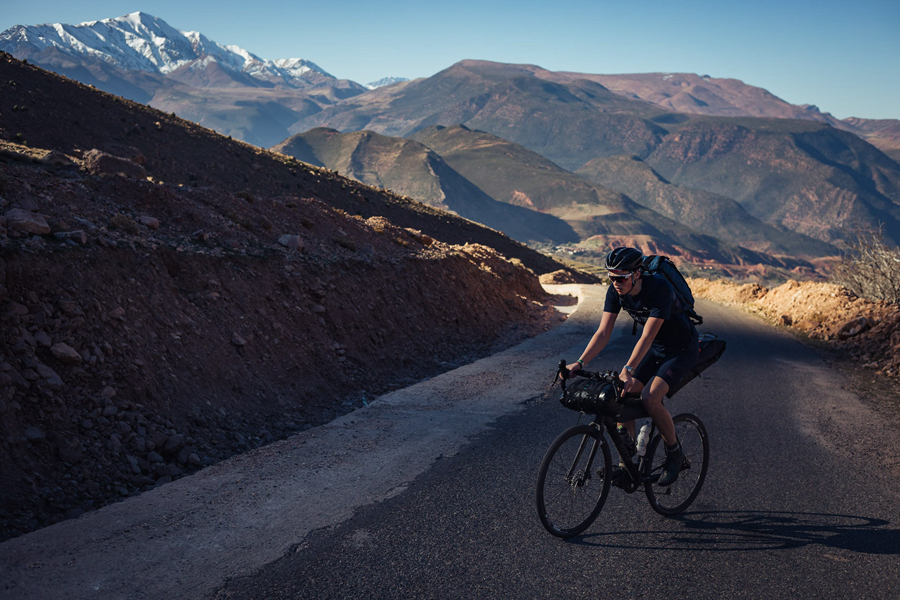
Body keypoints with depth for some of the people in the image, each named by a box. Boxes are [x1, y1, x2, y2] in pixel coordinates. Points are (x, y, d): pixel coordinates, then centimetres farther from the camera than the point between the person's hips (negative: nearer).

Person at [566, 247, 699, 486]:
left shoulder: (659, 288, -32)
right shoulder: (616, 291, -13)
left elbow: (647, 337, -36)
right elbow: (603, 333, -16)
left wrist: (628, 370, -45)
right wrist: (580, 362, -28)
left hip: (683, 349, -6)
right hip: (656, 348, 6)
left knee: (649, 397, -25)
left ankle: (674, 452, -1)